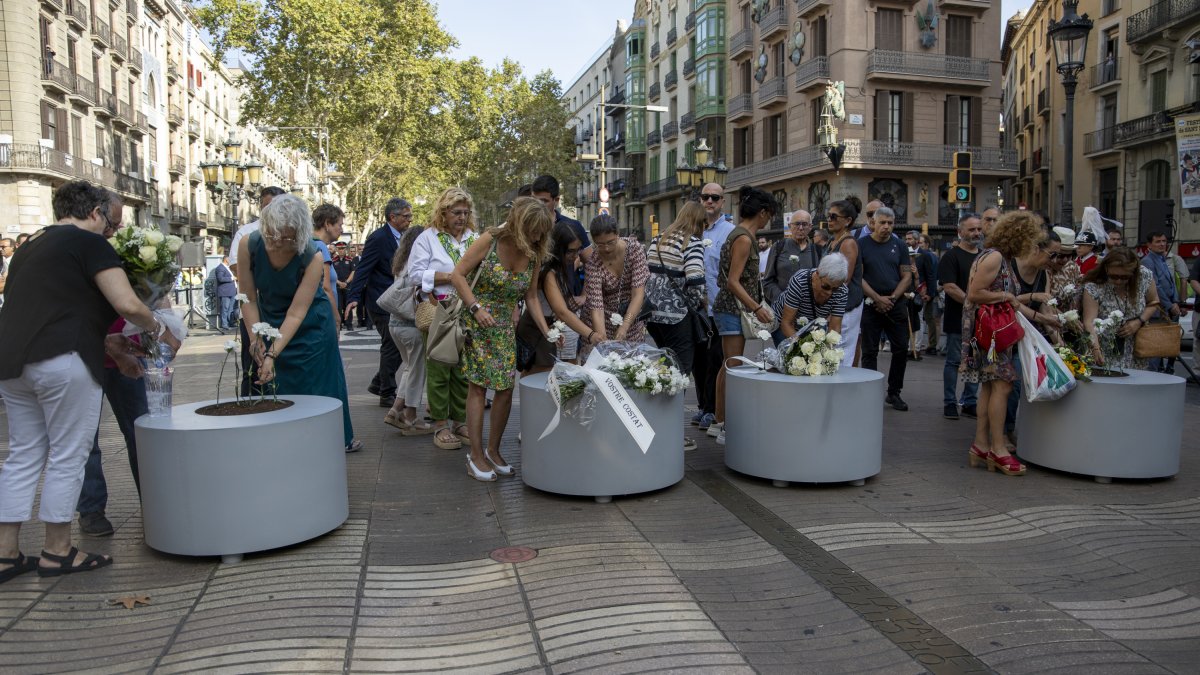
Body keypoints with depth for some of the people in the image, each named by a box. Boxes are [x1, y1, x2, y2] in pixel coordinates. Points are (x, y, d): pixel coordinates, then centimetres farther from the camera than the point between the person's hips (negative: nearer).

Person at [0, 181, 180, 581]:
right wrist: (161, 331, 5)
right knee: (67, 457, 3)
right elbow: (127, 304, -12)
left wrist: (103, 342, 28)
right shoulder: (89, 242, -2)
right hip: (62, 363, -8)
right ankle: (57, 552, 12)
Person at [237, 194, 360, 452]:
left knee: (315, 385, 5)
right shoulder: (249, 244, -20)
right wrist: (256, 338, -22)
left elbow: (296, 314, -30)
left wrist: (272, 354, -37)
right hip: (270, 323, 2)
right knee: (275, 387, 5)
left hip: (310, 326, -2)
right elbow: (249, 298, -14)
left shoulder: (312, 259, -28)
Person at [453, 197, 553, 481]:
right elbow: (458, 274, -11)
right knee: (479, 386, -3)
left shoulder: (534, 254, -1)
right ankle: (476, 456, 4)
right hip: (477, 321, -5)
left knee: (506, 388, 2)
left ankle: (493, 451, 18)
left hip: (506, 324, 5)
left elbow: (531, 296, 6)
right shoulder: (491, 240, -14)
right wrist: (476, 308, -20)